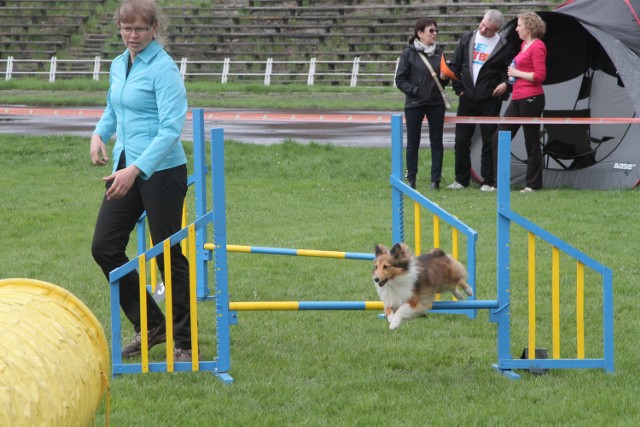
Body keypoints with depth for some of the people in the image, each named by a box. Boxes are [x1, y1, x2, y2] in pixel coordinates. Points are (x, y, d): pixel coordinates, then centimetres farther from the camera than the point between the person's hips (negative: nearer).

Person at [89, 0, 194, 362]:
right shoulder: (118, 66, 10)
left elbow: (171, 128, -21)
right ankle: (150, 326, 17)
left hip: (162, 171, -8)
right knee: (104, 247, 4)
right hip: (126, 168, 8)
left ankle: (185, 342, 9)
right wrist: (100, 134, 7)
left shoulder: (163, 68, -14)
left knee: (168, 255, -2)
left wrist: (135, 170, -28)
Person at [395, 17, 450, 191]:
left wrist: (444, 78, -5)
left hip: (436, 103, 4)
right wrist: (414, 91, -14)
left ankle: (436, 179, 7)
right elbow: (400, 80, -4)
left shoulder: (439, 53, 8)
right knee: (413, 143, 4)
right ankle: (411, 179, 13)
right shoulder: (409, 53, -4)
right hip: (415, 103, -4)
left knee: (436, 142, 3)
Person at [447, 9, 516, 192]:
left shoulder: (504, 47, -3)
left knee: (489, 141, 0)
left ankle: (488, 182, 6)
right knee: (461, 140, 4)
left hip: (489, 100, -3)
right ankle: (461, 180, 14)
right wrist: (458, 88, 5)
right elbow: (455, 65, 11)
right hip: (467, 99, 3)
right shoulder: (467, 40, 6)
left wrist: (505, 84, -14)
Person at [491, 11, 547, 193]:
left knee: (531, 142, -2)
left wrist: (518, 73, -12)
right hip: (518, 99, 10)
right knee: (499, 137, 7)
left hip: (531, 99, -10)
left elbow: (540, 76, -17)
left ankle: (533, 184, 6)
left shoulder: (537, 47, -11)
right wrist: (513, 72, 13)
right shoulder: (524, 45, 17)